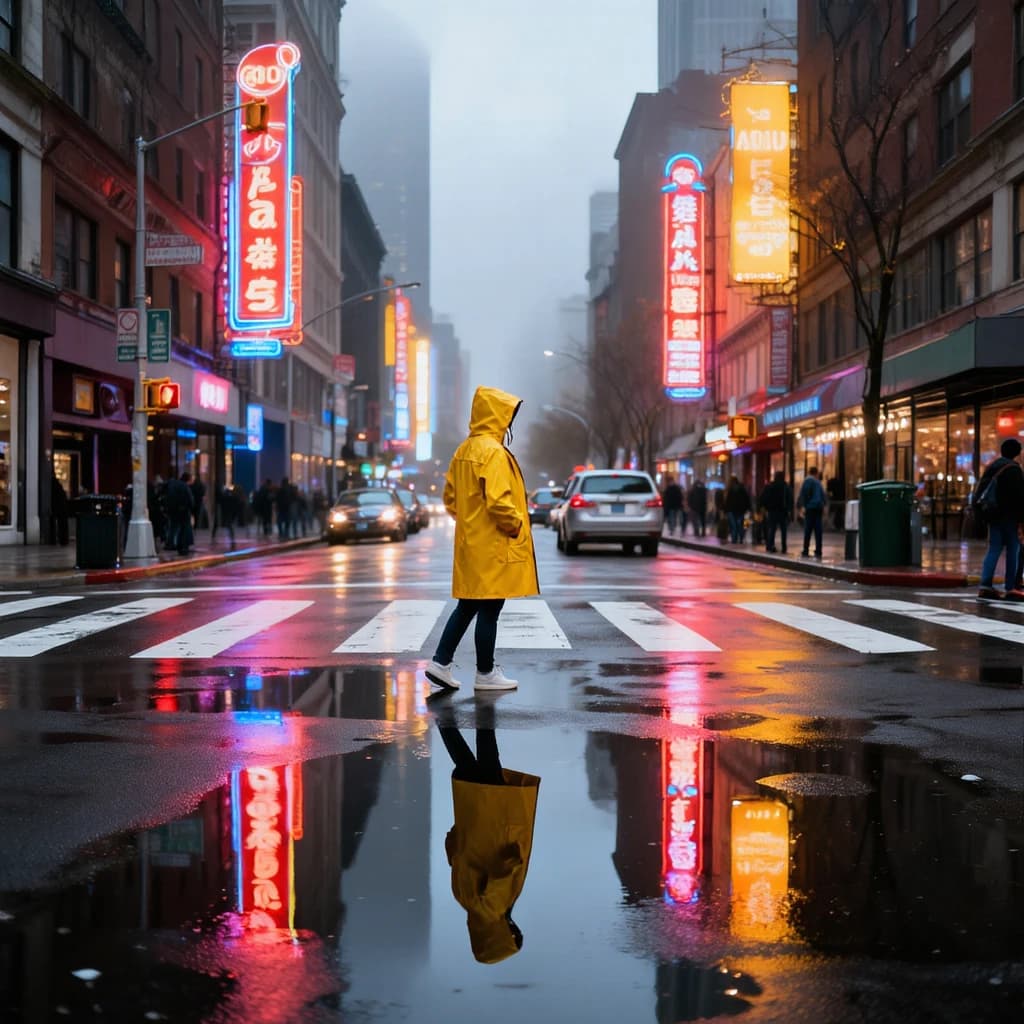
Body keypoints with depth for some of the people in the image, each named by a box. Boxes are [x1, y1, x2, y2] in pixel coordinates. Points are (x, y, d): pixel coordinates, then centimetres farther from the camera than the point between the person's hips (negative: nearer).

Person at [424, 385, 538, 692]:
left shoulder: (464, 451, 12)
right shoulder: (493, 452, -17)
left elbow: (450, 497, 17)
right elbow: (498, 501, -24)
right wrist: (517, 525, -11)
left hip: (470, 543, 9)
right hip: (493, 547, -9)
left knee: (468, 606, 15)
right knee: (489, 610, 0)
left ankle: (441, 662, 13)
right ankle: (486, 673, 8)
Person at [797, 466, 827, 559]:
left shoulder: (807, 480, -1)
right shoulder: (818, 482, 16)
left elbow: (804, 493, -11)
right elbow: (823, 495, 14)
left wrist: (802, 506, -13)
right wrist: (823, 507, 17)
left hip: (810, 507, -5)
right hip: (819, 508, 5)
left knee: (808, 530, -4)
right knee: (818, 530, 4)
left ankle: (806, 551, -7)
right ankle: (818, 552, 1)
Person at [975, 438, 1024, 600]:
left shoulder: (991, 466, 13)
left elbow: (980, 490, 16)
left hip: (993, 514, 8)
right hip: (1009, 515, -8)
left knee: (994, 549, 8)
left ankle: (985, 586, 0)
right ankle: (1011, 588, -3)